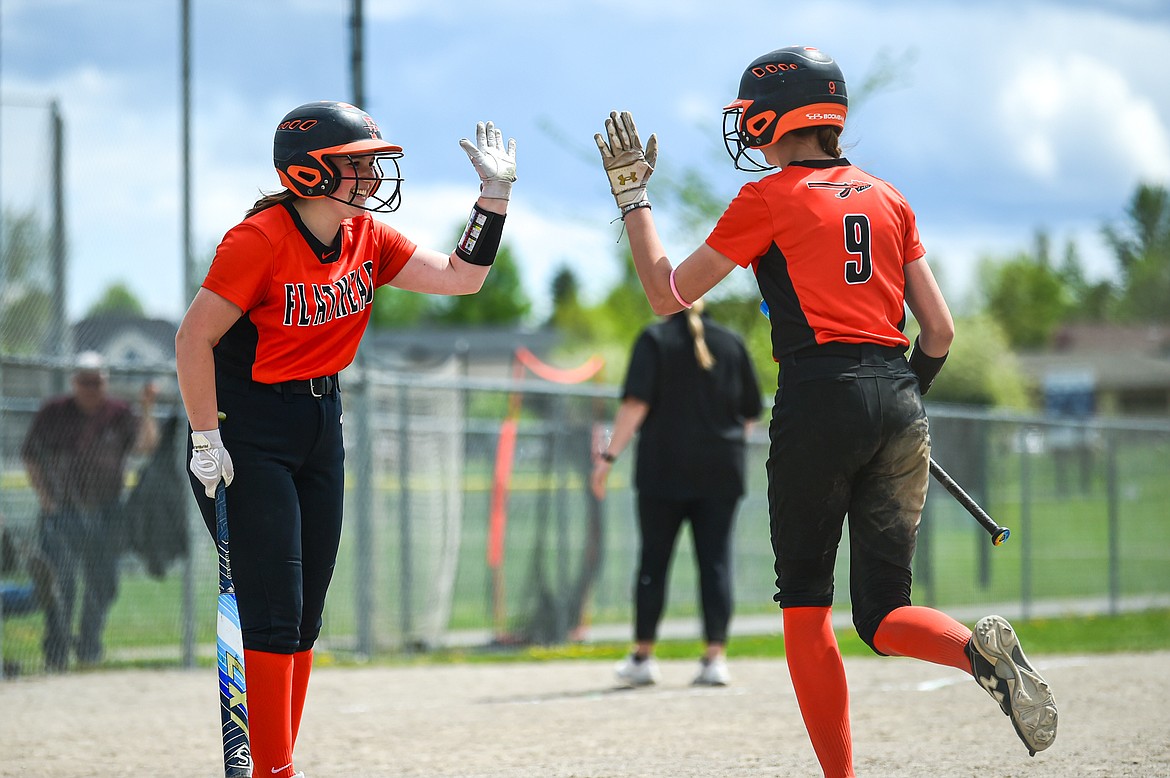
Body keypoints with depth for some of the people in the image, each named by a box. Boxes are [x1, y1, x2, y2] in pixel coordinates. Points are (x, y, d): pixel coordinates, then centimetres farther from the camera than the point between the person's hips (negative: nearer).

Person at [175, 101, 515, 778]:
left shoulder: (367, 238, 2)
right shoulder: (260, 240, -19)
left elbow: (461, 277, 4)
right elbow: (194, 339, -17)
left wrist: (495, 194, -6)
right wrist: (205, 442, -18)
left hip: (321, 428, 8)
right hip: (251, 433, -8)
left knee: (305, 615, 8)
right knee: (272, 613, -11)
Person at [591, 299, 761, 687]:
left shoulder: (655, 339, -2)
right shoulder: (731, 342, 8)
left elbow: (635, 404, -13)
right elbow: (751, 411, 11)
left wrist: (609, 456, -13)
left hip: (664, 469, -2)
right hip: (721, 472, 2)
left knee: (653, 560, 6)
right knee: (716, 560, 1)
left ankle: (643, 655, 10)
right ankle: (716, 657, -7)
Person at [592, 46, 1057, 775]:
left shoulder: (768, 200, 0)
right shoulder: (889, 199, 16)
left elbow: (668, 294, 5)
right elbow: (940, 331, 14)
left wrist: (632, 195, 15)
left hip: (821, 396, -5)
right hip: (900, 402, 5)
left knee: (806, 605, 6)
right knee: (882, 613, 8)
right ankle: (982, 649, -23)